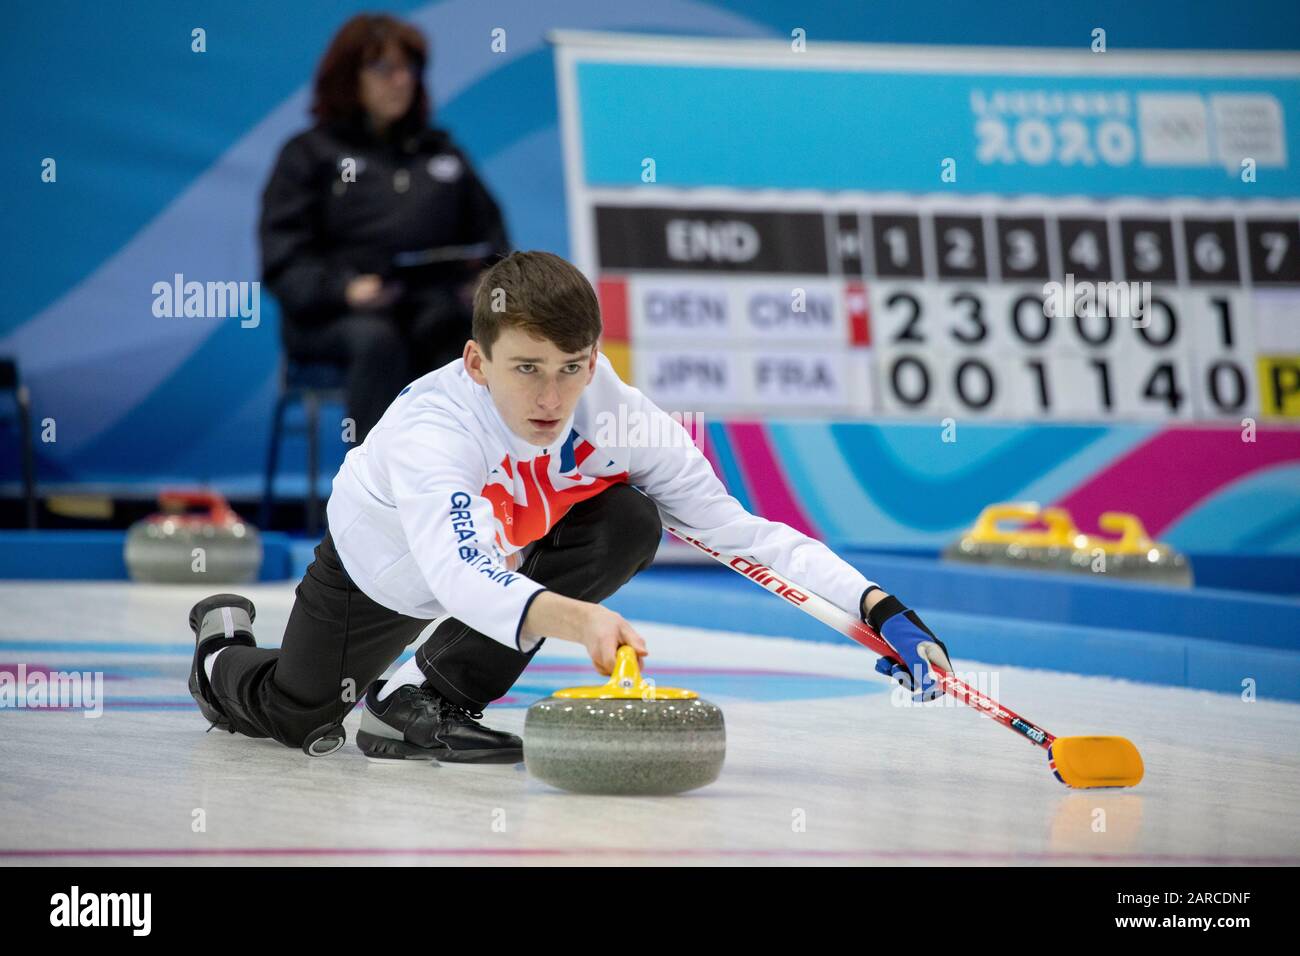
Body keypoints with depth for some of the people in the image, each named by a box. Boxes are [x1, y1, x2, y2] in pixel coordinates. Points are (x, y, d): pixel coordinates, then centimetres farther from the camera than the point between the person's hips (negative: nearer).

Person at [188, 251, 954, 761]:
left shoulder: (620, 418, -31)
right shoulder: (431, 429, -44)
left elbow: (742, 531, -30)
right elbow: (460, 580, -60)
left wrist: (879, 608, -42)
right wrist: (575, 620, -78)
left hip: (502, 558, 3)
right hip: (382, 563, -3)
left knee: (630, 526, -24)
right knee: (295, 717, 9)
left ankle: (424, 698, -11)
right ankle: (225, 646, 49)